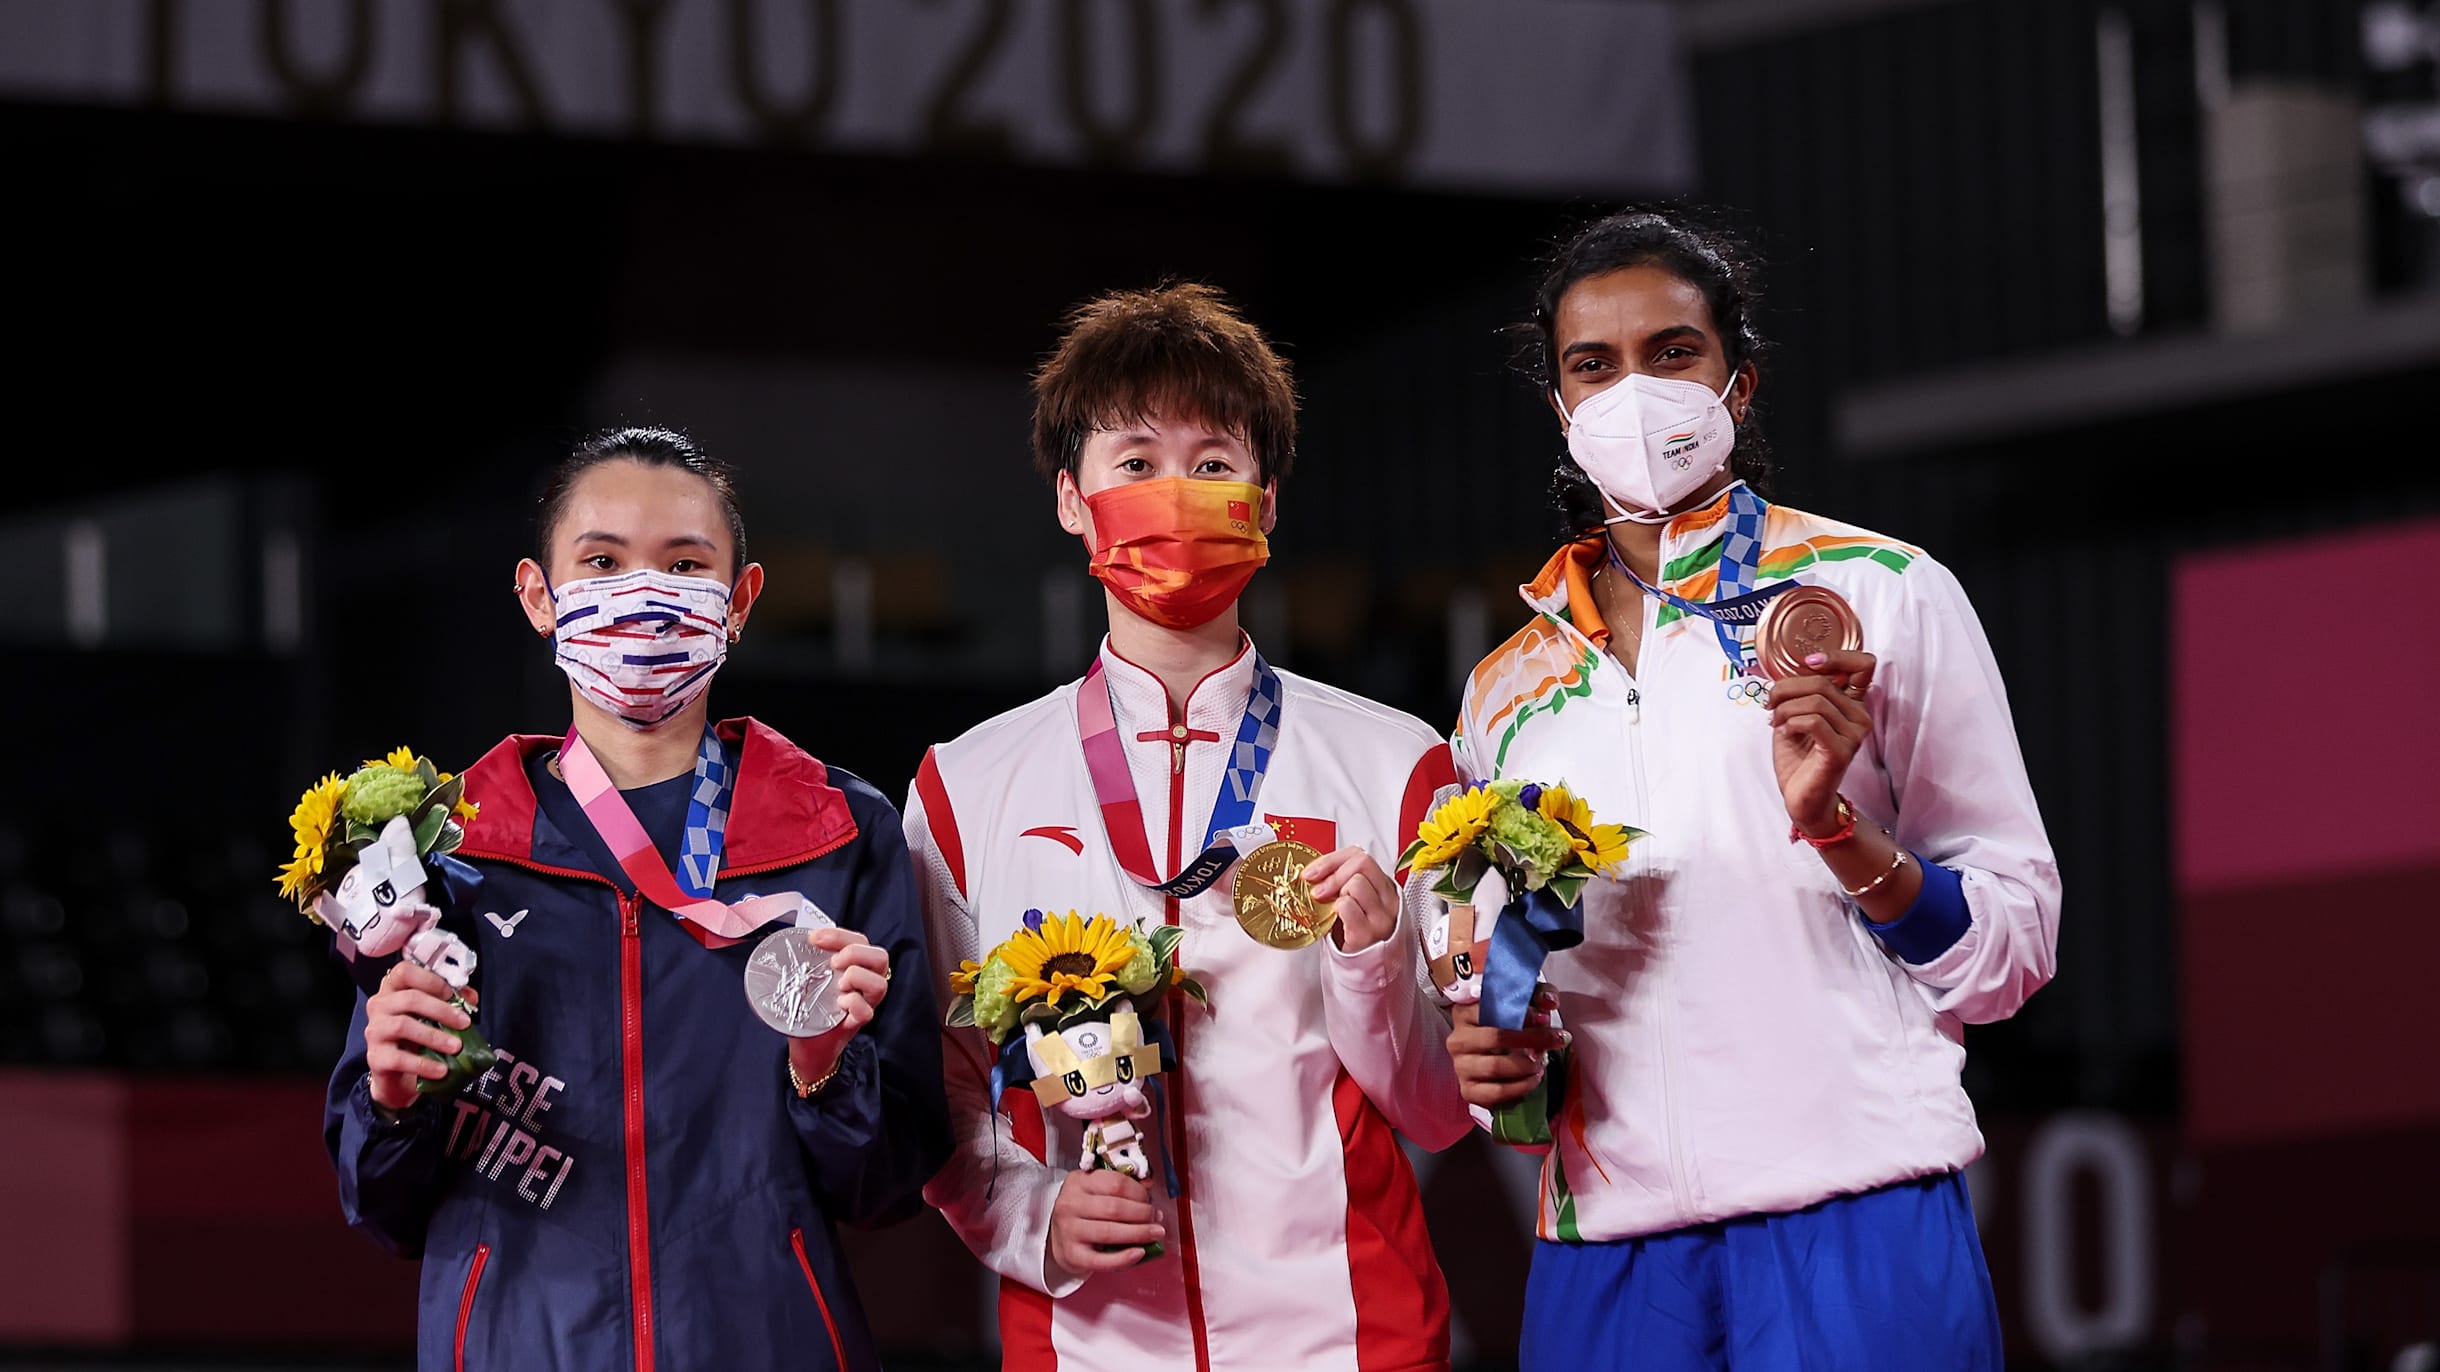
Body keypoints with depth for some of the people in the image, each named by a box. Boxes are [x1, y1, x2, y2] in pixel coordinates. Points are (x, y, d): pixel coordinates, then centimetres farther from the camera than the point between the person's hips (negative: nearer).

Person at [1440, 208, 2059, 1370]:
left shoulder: (1878, 596, 4)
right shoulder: (1509, 689, 15)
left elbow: (2014, 945, 0)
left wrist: (1834, 827, -15)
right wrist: (1496, 1064, 1)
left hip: (1851, 1227, -3)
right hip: (1603, 1258, 4)